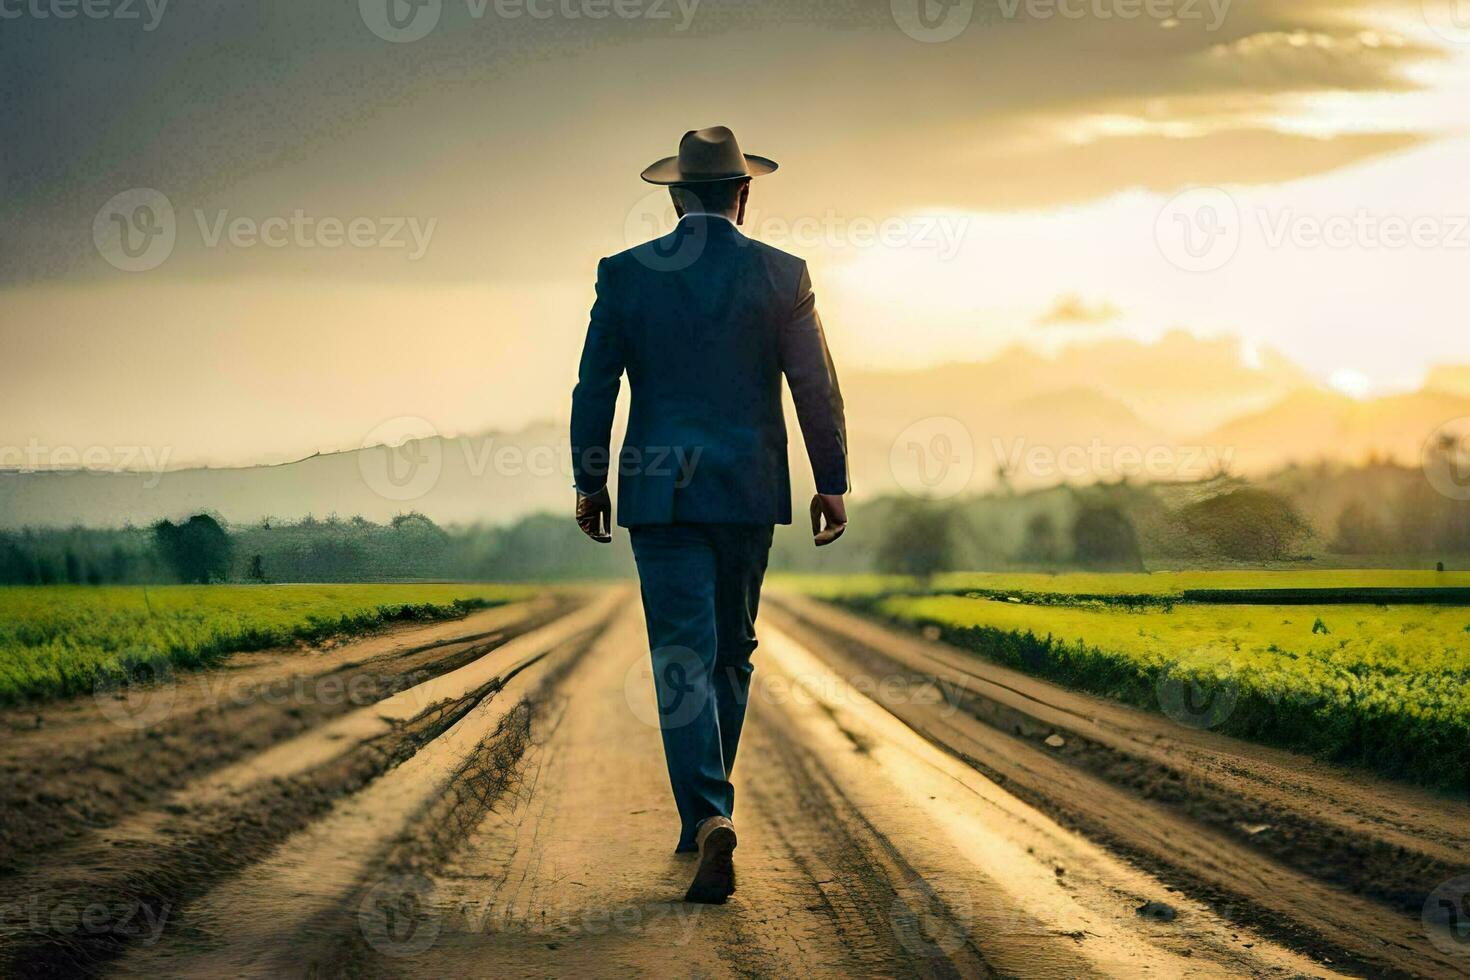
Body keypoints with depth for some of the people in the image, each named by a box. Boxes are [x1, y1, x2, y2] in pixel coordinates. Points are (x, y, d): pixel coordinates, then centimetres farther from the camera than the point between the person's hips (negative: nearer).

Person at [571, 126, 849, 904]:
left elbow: (594, 387, 0)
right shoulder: (782, 275, -1)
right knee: (731, 654, 16)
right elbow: (816, 387, -2)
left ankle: (709, 818, -21)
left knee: (682, 661, -4)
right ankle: (705, 811, 25)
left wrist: (590, 481, 9)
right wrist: (832, 483, 6)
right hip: (749, 491, 1)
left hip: (662, 492, -1)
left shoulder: (625, 273, -1)